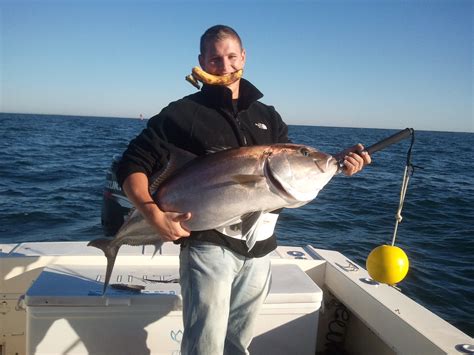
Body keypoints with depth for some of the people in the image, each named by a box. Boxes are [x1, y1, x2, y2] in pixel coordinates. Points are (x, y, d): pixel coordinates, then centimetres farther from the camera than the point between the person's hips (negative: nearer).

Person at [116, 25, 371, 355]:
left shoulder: (268, 117, 11)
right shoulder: (184, 113, -4)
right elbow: (132, 165, -6)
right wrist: (154, 213, -23)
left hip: (260, 250, 5)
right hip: (208, 247, -5)